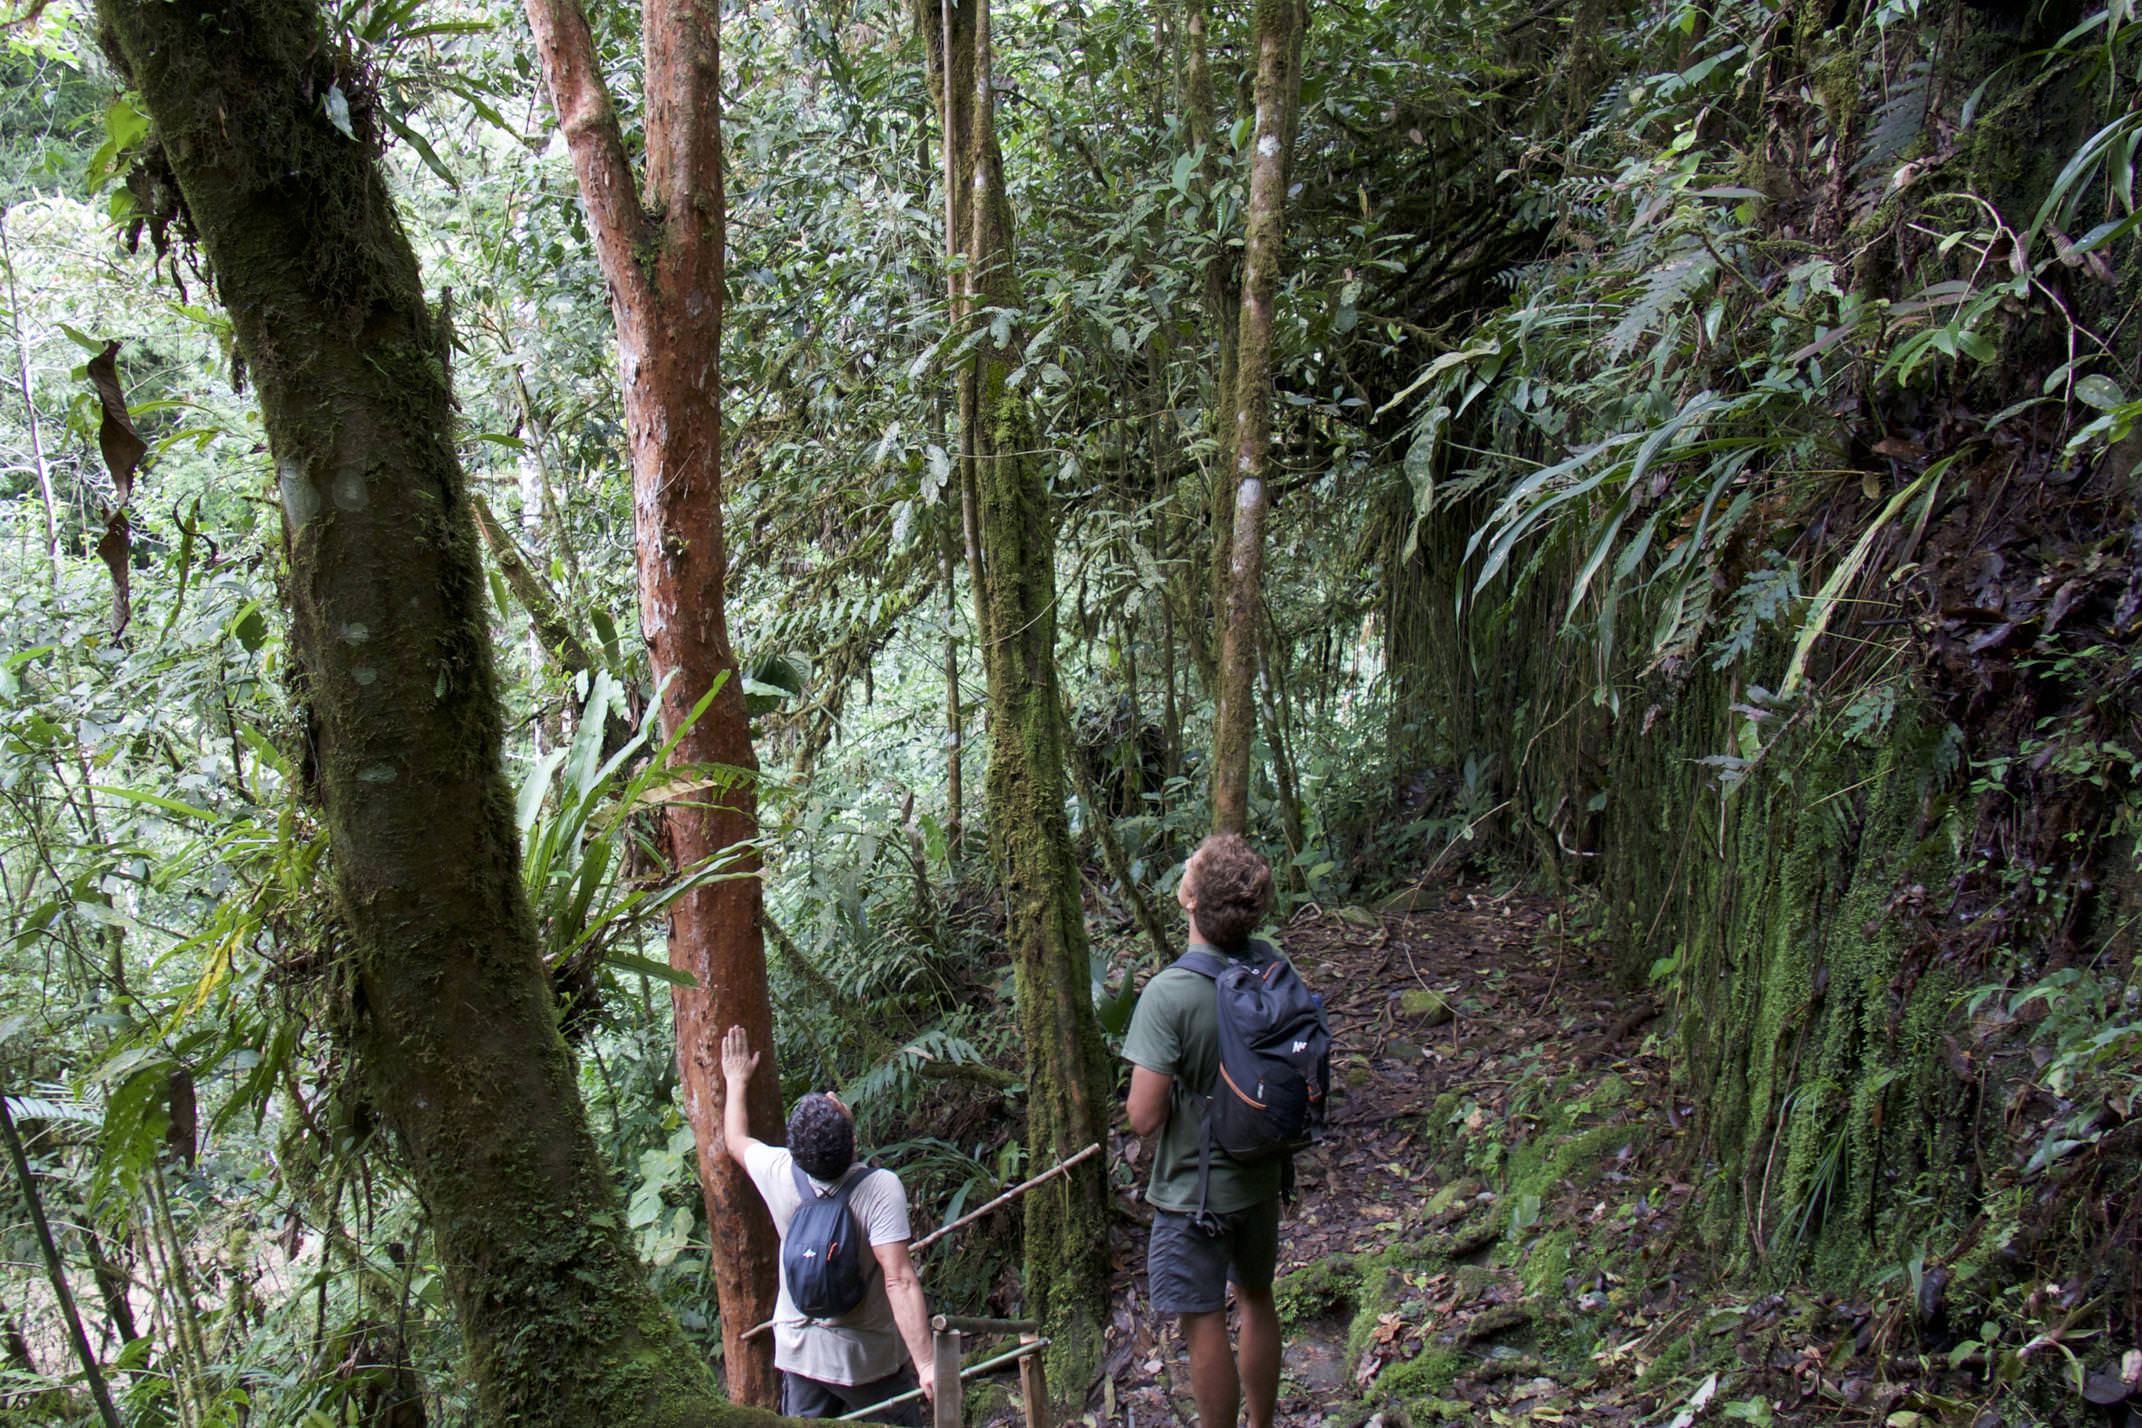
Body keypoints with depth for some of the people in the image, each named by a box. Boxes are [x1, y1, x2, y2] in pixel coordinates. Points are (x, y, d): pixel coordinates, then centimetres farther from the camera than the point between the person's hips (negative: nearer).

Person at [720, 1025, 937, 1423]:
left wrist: (736, 1080, 24)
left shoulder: (780, 1174, -13)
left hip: (798, 1355, 4)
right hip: (868, 1360, -4)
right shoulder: (881, 1188, -26)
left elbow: (735, 1139, 10)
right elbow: (899, 1280, -31)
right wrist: (926, 1364, -30)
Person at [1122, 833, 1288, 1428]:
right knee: (1257, 1299, 23)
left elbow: (1144, 1119, -24)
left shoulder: (1169, 994, -27)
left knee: (1205, 1326, 7)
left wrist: (1152, 1080, -5)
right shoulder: (1271, 965, -9)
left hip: (1193, 1189, -6)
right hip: (1261, 1177, 7)